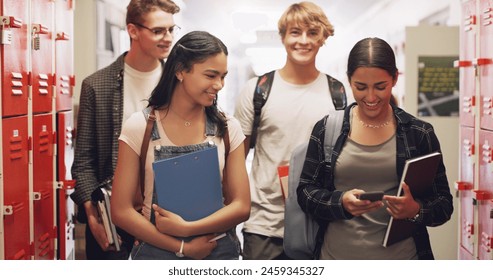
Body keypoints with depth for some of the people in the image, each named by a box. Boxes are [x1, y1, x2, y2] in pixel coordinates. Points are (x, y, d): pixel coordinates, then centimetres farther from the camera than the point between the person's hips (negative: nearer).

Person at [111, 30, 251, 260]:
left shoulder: (228, 128, -4)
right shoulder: (140, 126, -10)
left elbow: (241, 206, -6)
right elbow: (121, 210, -10)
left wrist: (185, 228, -18)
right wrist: (182, 248, -15)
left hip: (219, 250, 2)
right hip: (158, 251, -2)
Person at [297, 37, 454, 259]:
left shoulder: (420, 134, -3)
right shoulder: (326, 130, -2)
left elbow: (444, 204, 0)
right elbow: (305, 192, -1)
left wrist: (416, 210, -21)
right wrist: (341, 202, -20)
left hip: (401, 256, 0)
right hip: (336, 256, 0)